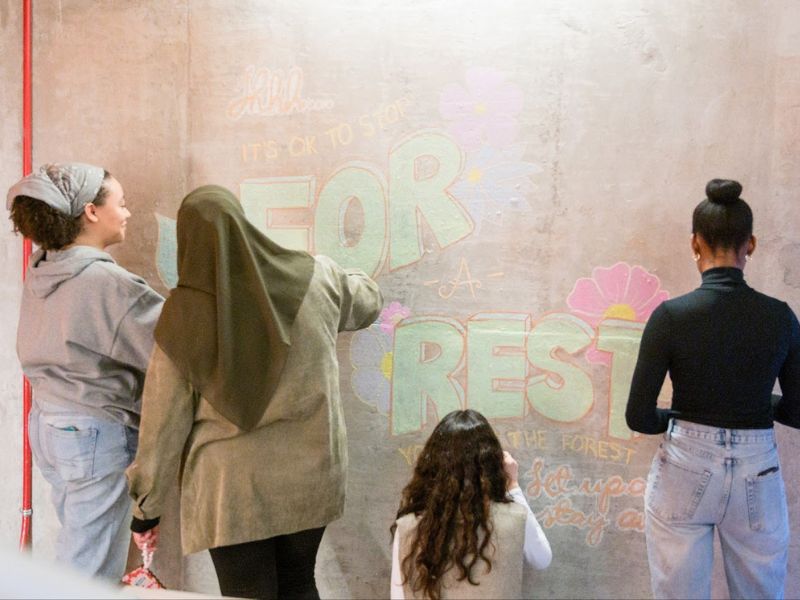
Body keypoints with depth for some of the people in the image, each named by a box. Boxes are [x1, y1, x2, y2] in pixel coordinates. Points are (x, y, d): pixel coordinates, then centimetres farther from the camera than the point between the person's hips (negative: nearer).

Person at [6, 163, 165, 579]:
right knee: (92, 573, 4)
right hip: (96, 434, -9)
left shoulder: (40, 274, 5)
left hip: (48, 423, 9)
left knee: (76, 550, 21)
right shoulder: (105, 282, -21)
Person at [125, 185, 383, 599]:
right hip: (311, 475, 3)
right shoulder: (317, 278, -9)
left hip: (232, 489, -2)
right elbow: (368, 301, 14)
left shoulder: (184, 315, -13)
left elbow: (164, 422, -7)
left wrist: (147, 506, 5)